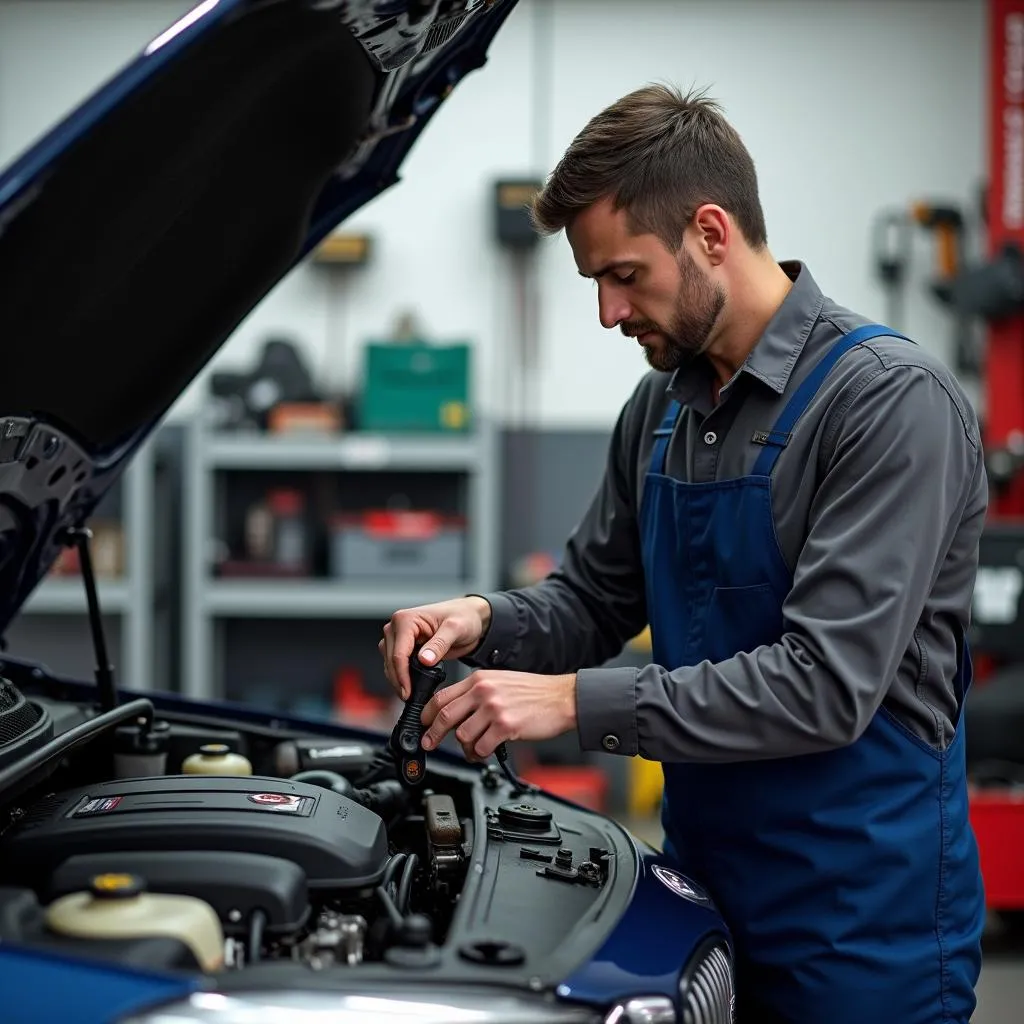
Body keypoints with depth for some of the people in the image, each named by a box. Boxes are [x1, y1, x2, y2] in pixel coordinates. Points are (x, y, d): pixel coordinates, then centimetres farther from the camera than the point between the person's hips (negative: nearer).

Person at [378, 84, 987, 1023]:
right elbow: (593, 600, 16)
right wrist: (488, 621, -6)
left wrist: (574, 700, -25)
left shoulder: (895, 401, -18)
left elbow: (827, 684, -25)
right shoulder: (663, 408, 6)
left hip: (862, 919, -7)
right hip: (707, 891, 7)